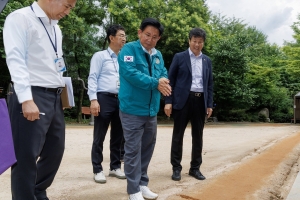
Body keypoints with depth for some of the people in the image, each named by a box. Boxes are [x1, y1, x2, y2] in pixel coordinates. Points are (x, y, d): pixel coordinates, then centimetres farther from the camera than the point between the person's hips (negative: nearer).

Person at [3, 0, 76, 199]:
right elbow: (16, 60, -15)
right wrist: (26, 99, -22)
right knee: (26, 157, -1)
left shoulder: (55, 27, 18)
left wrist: (62, 89, 13)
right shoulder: (20, 18, -6)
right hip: (32, 97, -8)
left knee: (55, 151, 15)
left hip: (54, 97, 8)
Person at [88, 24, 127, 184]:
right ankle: (98, 170, 12)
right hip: (104, 98, -5)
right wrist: (93, 99, -16)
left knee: (117, 136, 12)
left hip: (121, 99, 5)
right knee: (99, 137, 1)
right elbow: (92, 78, -5)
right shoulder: (100, 56, 1)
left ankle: (115, 167, 26)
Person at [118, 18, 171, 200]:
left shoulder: (158, 55, 13)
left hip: (152, 111, 7)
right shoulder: (129, 49, -8)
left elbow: (164, 74, 11)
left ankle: (143, 184, 29)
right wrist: (155, 83, -20)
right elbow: (130, 73, -20)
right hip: (133, 110, -7)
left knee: (147, 148, 15)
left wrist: (163, 81, -14)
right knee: (133, 150, -2)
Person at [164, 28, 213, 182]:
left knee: (198, 136, 8)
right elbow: (170, 80, -1)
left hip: (200, 101, 4)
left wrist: (209, 104, 8)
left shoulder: (207, 61, 13)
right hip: (182, 100, -3)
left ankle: (195, 168, 20)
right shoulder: (179, 57, 2)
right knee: (178, 135, 2)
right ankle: (176, 168, 13)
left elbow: (209, 84, 14)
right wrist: (168, 101, -8)